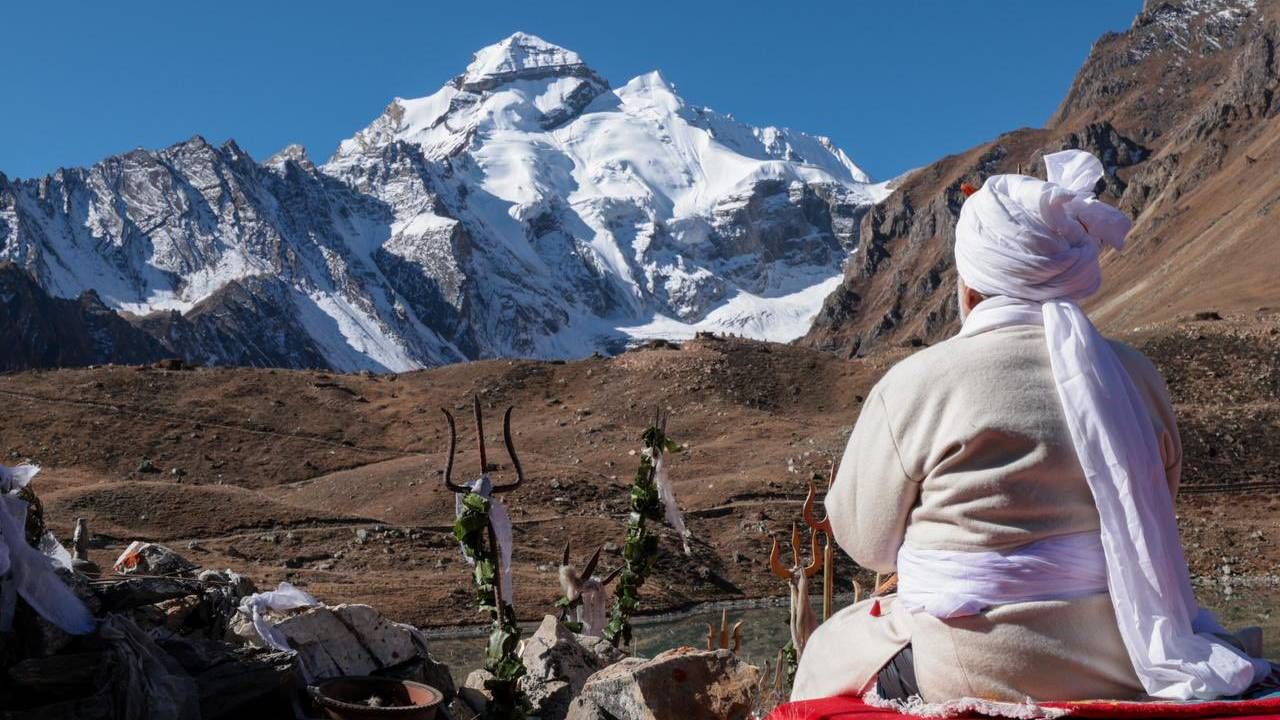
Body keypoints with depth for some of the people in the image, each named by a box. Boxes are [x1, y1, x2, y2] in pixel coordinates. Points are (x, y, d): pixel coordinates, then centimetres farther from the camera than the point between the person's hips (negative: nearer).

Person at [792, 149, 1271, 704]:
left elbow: (867, 540, -4)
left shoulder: (913, 385, -15)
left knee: (830, 649, 21)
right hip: (1124, 667, 5)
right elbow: (1155, 513, 13)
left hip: (979, 674, -4)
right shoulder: (1137, 375, -1)